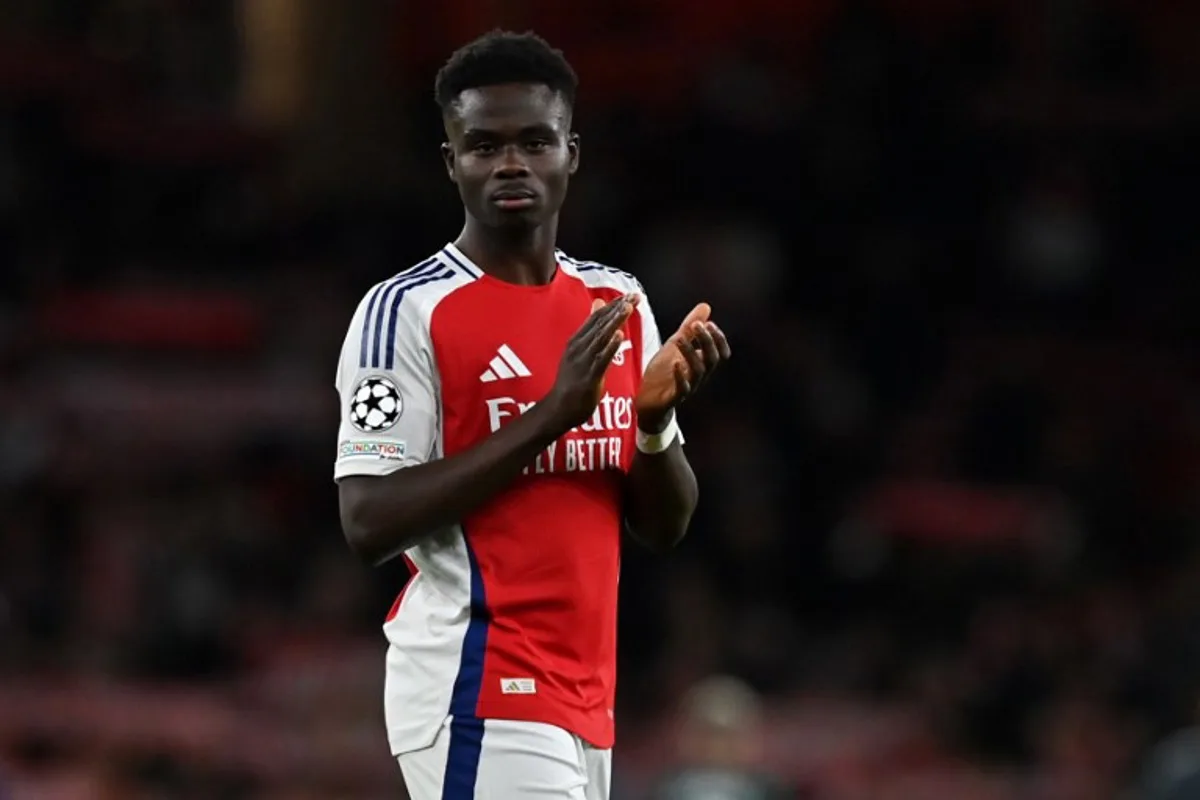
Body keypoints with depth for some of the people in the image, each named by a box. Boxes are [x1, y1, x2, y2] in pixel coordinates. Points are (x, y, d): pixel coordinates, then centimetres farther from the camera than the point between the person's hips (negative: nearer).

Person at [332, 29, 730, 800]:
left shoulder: (618, 303, 11)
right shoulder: (408, 310, -8)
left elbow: (666, 526, 13)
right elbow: (369, 523, -16)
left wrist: (655, 418, -8)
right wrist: (548, 415, -20)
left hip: (584, 700, 7)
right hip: (479, 695, -7)